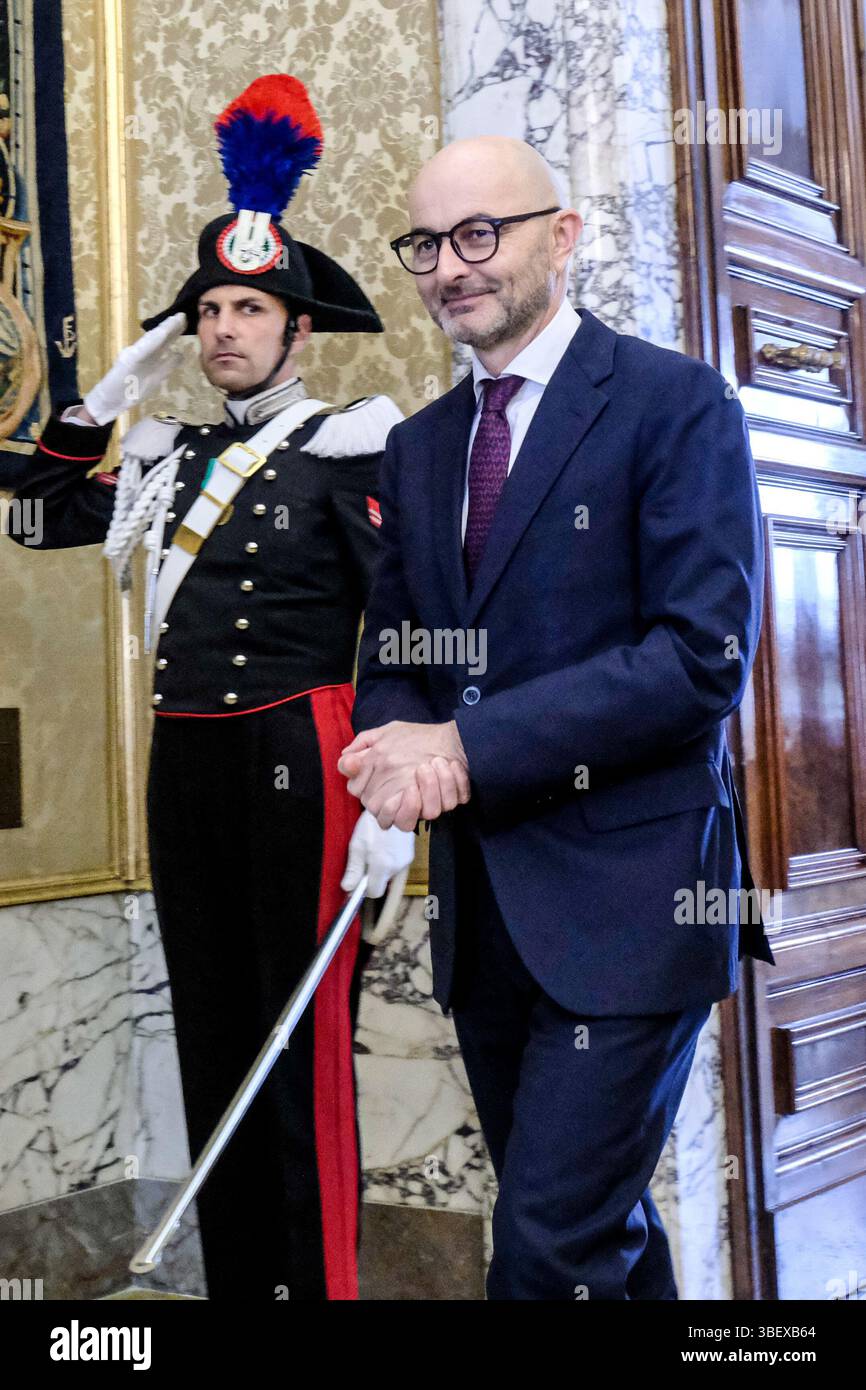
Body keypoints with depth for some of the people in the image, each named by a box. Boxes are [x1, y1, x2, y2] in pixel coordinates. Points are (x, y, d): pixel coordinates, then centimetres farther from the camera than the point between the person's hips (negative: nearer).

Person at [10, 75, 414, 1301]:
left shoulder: (346, 448, -4)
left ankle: (321, 1282, 12)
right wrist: (105, 395, 14)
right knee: (212, 1039, 12)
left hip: (296, 764, -6)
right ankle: (234, 1276, 25)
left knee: (304, 1045, 0)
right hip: (184, 769, 7)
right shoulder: (170, 455, 15)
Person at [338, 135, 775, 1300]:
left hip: (625, 894, -6)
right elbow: (390, 653, 15)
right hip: (478, 901, 6)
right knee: (599, 1227, 18)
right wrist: (400, 750, -10)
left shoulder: (676, 404, -7)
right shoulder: (416, 447, 13)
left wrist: (467, 748, -18)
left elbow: (705, 655, -16)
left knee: (552, 1249, -6)